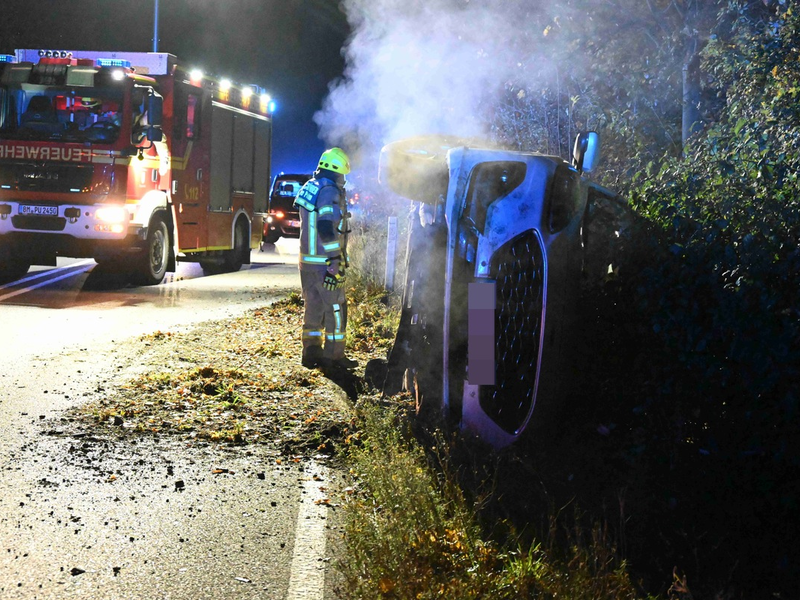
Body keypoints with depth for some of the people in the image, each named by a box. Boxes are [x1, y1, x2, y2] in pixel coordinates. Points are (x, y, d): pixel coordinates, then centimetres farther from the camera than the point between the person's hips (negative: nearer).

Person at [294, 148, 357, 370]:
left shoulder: (308, 187, 13)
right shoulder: (329, 192, -16)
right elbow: (327, 228, -24)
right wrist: (335, 260, -22)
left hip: (307, 259, 9)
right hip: (326, 260, -9)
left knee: (313, 307, 13)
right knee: (335, 309, -1)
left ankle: (311, 352, 16)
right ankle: (333, 355, 1)